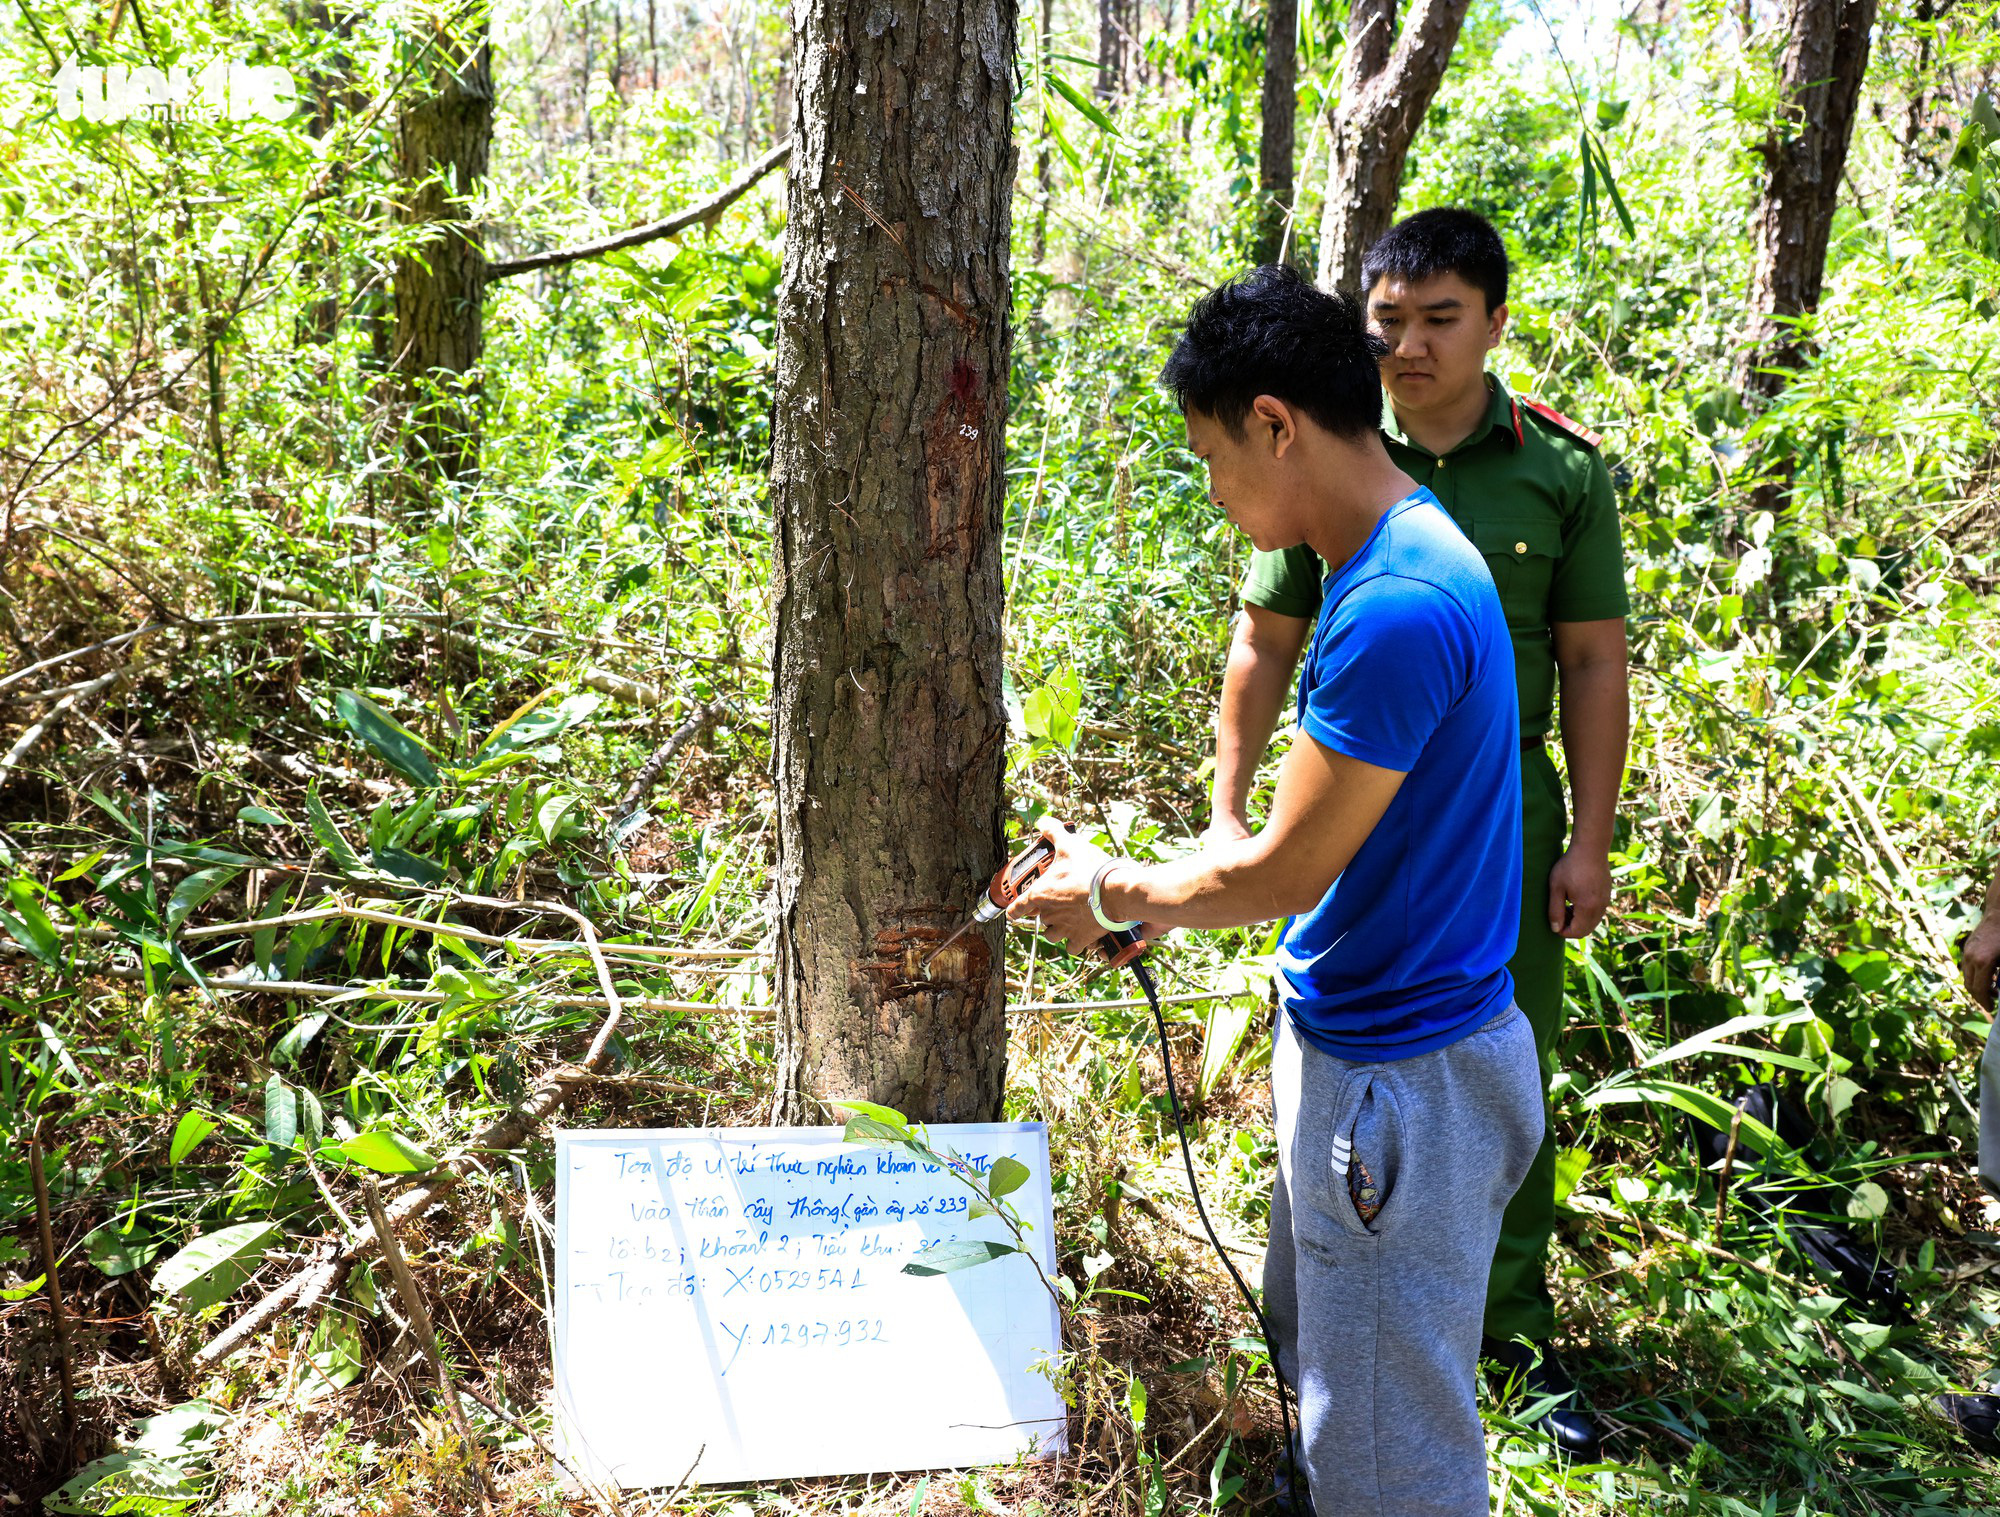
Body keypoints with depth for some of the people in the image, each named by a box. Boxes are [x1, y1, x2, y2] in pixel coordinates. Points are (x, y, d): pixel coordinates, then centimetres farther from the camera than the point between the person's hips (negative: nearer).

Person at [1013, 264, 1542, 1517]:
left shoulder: (1396, 608, -27)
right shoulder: (1400, 558, 6)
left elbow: (1285, 872, -21)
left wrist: (1116, 896, -4)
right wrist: (1154, 896, 9)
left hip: (1400, 1082, -10)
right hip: (1358, 1047, 10)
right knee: (1319, 1357, 26)